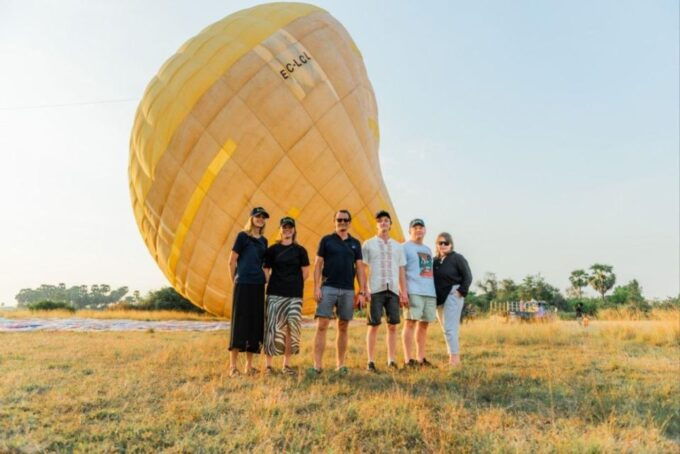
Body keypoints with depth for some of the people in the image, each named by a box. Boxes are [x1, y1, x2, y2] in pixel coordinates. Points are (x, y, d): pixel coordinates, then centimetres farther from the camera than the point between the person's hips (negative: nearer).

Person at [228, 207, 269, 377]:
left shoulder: (264, 240, 15)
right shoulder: (242, 236, -1)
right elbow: (232, 261, -2)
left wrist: (264, 280, 11)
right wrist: (235, 282, -1)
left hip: (258, 285, 6)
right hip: (243, 284, -6)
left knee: (255, 323, 7)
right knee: (239, 322, -5)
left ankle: (249, 365, 15)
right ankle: (233, 365, 1)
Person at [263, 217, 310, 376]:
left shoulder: (300, 250, 8)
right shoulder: (272, 249, 6)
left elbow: (305, 273, 9)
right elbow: (266, 271, 5)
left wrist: (294, 285, 6)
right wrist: (272, 285, -4)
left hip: (294, 295, 1)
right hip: (275, 295, -1)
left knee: (291, 328, 0)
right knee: (273, 328, -4)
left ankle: (287, 364, 12)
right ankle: (269, 364, 6)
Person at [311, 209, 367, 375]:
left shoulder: (355, 243, 11)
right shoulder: (326, 240, 5)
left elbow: (359, 268, 10)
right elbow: (318, 265, 2)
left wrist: (361, 292, 3)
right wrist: (316, 287, -8)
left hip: (348, 290, 3)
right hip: (328, 288, -2)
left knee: (343, 328, 8)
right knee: (321, 326, -7)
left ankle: (340, 364, 18)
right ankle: (317, 365, -4)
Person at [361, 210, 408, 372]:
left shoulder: (397, 246, 16)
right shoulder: (368, 244, 5)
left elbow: (401, 271, 15)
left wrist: (404, 292, 8)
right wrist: (364, 290, -8)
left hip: (393, 290, 4)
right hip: (375, 290, -3)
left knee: (393, 325, 4)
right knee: (374, 325, -2)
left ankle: (392, 360, 14)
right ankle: (371, 361, 6)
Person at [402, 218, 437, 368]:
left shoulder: (428, 250, 23)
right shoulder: (405, 247, 1)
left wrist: (436, 292, 18)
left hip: (430, 292, 7)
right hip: (413, 292, -7)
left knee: (424, 324, 8)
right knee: (411, 322, -9)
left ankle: (420, 358, 16)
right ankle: (408, 359, -6)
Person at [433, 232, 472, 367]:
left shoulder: (457, 258, -3)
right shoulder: (434, 261, 12)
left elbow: (468, 276, -4)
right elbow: (432, 279, 16)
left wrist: (462, 291, -13)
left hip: (453, 296, -6)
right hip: (439, 298, 6)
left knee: (449, 328, -11)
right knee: (446, 329, 11)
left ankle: (455, 357, -6)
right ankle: (454, 356, 20)